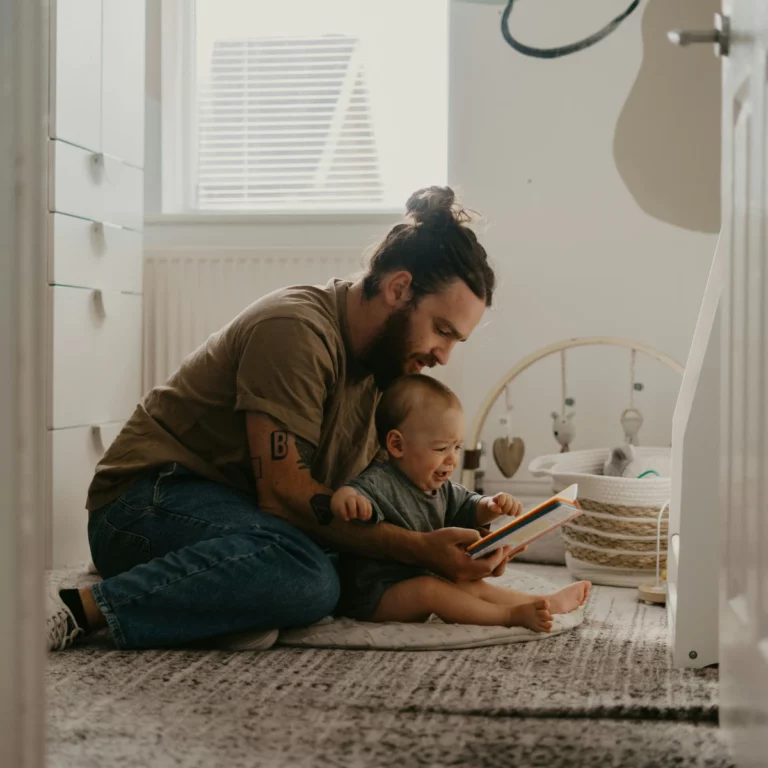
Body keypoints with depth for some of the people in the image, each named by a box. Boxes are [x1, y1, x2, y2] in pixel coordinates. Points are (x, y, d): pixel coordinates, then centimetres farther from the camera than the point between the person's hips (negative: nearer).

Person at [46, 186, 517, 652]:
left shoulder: (385, 353, 9)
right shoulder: (297, 331, -20)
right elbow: (282, 492, -24)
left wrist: (475, 520, -8)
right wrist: (422, 549, -27)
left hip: (240, 510, 9)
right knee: (309, 578, -36)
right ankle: (79, 610, -29)